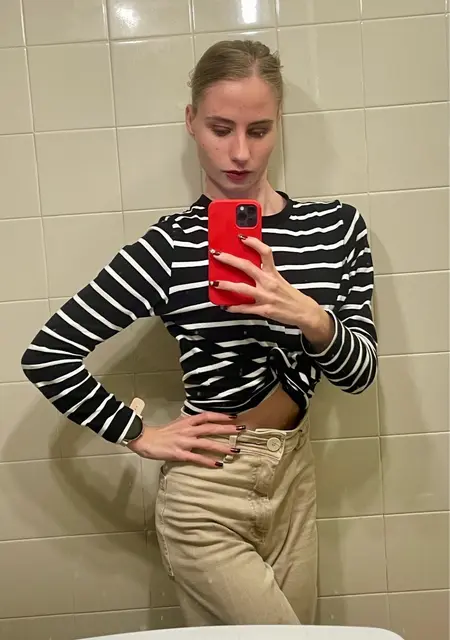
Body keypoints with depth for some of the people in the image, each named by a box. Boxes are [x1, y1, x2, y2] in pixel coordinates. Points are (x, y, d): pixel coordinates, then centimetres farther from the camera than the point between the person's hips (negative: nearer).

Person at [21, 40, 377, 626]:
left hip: (296, 477, 5)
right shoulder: (171, 246, -13)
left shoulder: (336, 225, -2)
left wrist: (309, 315, -23)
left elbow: (361, 373, -3)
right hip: (206, 496, -4)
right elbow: (47, 357, -11)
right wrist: (140, 435, -9)